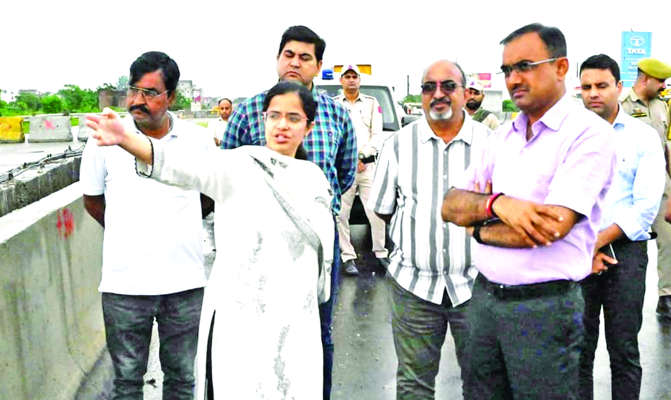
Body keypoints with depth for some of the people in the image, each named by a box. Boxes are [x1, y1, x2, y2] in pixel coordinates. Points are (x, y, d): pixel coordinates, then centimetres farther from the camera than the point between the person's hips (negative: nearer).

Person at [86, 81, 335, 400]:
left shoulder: (315, 180, 7)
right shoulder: (238, 166, -8)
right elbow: (179, 165, -26)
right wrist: (124, 139, -42)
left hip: (296, 324, 4)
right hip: (239, 320, -4)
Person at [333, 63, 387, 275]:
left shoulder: (372, 103, 15)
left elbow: (378, 135, 8)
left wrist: (362, 157, -5)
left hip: (368, 165, 1)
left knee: (376, 212, -2)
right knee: (341, 215, -4)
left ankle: (381, 252, 11)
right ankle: (348, 257, 3)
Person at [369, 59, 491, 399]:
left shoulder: (490, 142, 1)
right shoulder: (399, 144, 3)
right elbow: (383, 209, 9)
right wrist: (419, 231, 6)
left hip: (476, 282, 0)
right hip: (415, 282, 1)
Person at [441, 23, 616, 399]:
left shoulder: (589, 132, -11)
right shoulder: (502, 137, 10)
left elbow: (551, 226, -22)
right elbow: (451, 206, 3)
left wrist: (480, 229, -6)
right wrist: (498, 203, -18)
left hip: (544, 306, -6)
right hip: (485, 295, 6)